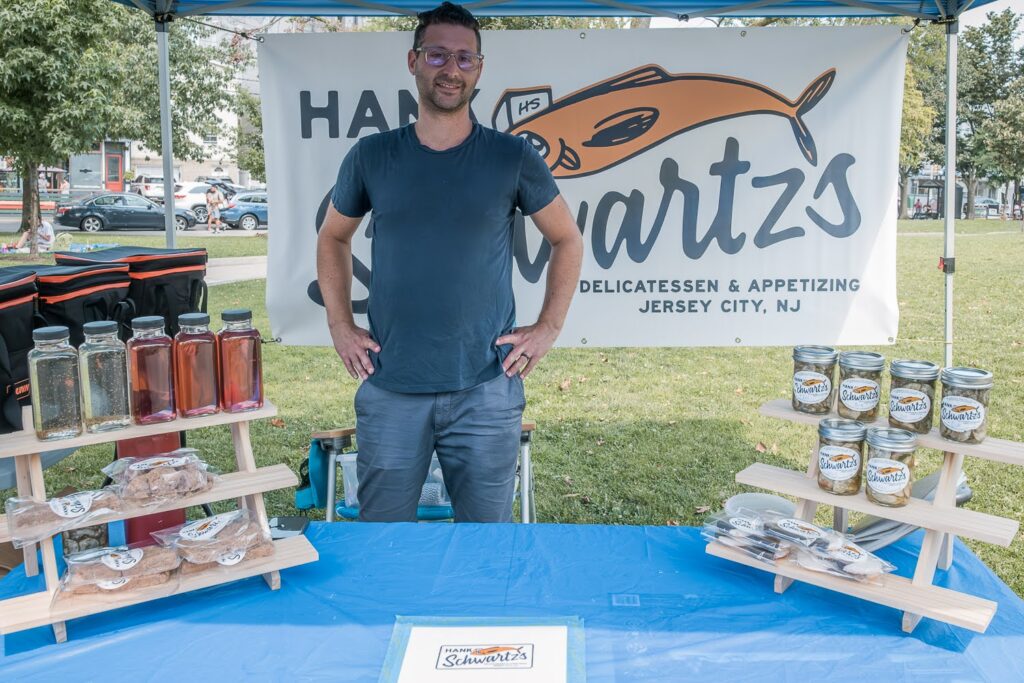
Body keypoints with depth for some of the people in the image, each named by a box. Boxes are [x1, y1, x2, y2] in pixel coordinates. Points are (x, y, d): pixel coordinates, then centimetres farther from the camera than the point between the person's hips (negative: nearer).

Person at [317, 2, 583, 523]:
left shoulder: (512, 158, 0)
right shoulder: (371, 157, 4)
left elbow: (566, 240, 10)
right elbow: (333, 238, 17)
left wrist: (549, 327, 2)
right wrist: (340, 325, 7)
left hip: (486, 389, -1)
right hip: (389, 389, 1)